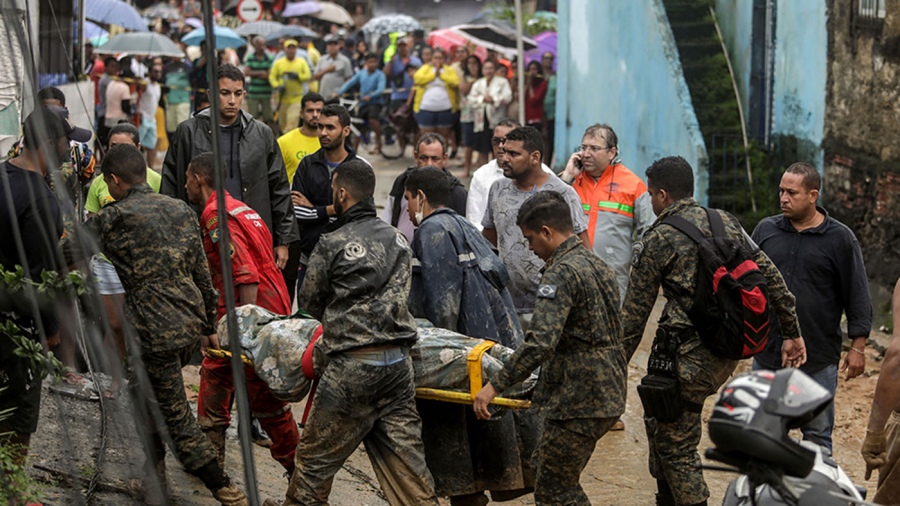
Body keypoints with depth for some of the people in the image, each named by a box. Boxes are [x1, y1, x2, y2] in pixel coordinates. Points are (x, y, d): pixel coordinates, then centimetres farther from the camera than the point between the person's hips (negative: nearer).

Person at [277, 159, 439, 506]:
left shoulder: (331, 244, -6)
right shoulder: (398, 239, 10)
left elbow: (309, 303, 7)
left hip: (353, 364, -5)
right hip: (398, 362, 6)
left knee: (316, 456, 10)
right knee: (406, 459, 5)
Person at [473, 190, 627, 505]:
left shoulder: (562, 272, -17)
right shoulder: (598, 266, 14)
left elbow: (541, 342, -28)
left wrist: (496, 385, -24)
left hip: (579, 402, -10)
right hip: (608, 395, 10)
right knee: (545, 467, 20)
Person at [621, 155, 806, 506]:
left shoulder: (659, 239, -6)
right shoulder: (727, 223, 10)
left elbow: (635, 312, -5)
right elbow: (772, 279, 9)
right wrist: (793, 334, 15)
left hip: (689, 355, -8)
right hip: (728, 352, 8)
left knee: (676, 445, 0)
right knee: (659, 420, 25)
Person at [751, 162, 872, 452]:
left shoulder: (840, 239, -3)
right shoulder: (766, 230, 6)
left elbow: (857, 296, -1)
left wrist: (857, 347, -4)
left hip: (819, 359, -3)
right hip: (767, 352, 3)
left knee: (818, 434, 5)